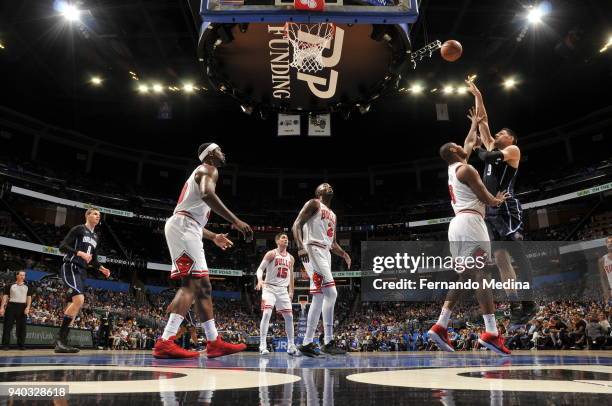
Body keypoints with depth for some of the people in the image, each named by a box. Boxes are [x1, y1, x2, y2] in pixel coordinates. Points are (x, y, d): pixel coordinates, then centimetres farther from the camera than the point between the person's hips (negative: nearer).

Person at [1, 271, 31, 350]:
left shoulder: (27, 287, 11)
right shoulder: (10, 285, 6)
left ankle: (21, 345, 7)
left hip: (22, 307, 2)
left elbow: (29, 297, 7)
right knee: (7, 326, -3)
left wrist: (28, 307, -6)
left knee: (21, 327, 3)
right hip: (11, 306, -1)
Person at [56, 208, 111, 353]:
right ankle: (60, 339, -18)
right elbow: (62, 246, -11)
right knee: (79, 299, -24)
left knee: (75, 304, 4)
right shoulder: (78, 229, -3)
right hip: (70, 267, -9)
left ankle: (62, 342, 8)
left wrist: (101, 268, 9)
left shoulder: (96, 237, 21)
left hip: (82, 271, 9)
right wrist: (80, 253, -23)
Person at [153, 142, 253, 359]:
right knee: (191, 284, -17)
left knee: (202, 286, 7)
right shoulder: (208, 169, 1)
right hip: (183, 227, -10)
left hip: (186, 228, 10)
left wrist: (214, 236, 35)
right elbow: (207, 194, -24)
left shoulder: (200, 173, 31)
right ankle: (165, 342, -21)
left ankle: (214, 343, 10)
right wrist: (235, 221, -26)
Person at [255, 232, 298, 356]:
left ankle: (291, 345, 13)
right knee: (267, 313, -19)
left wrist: (291, 291, 15)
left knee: (289, 316, 3)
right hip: (270, 288, -6)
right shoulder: (271, 254, -5)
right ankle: (262, 345, -15)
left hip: (283, 290, 6)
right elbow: (260, 268, -9)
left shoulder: (291, 258, 12)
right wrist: (260, 280, -28)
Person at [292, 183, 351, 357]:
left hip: (325, 253, 10)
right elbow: (296, 225, -10)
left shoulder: (332, 215, 26)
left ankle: (307, 343, 12)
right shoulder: (314, 203, 2)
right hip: (313, 250, -10)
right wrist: (301, 247, -25)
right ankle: (329, 342, -14)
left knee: (319, 297, 7)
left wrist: (343, 254, 7)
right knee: (331, 293, -18)